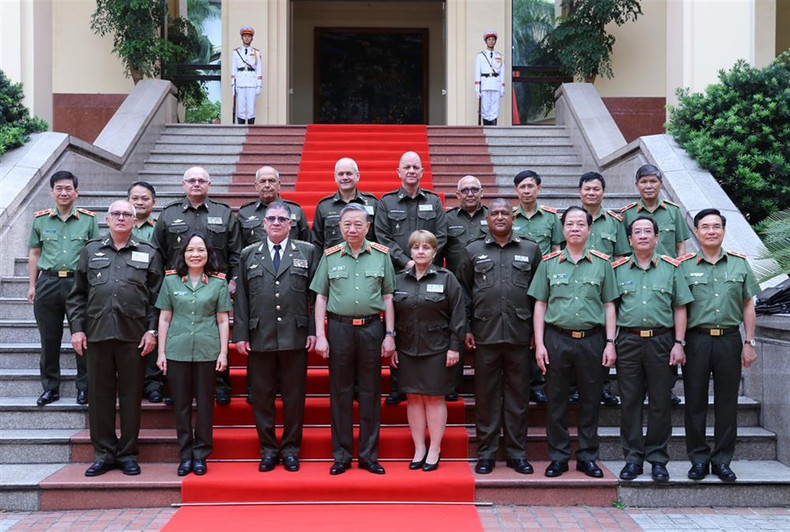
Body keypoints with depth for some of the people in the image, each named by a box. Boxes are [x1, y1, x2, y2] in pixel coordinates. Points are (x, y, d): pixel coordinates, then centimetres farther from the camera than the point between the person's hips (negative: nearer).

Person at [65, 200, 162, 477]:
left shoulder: (148, 253, 8)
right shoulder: (91, 251, 12)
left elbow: (156, 296, 4)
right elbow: (77, 295, 11)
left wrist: (152, 330, -4)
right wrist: (77, 328, 2)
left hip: (133, 336, -1)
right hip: (96, 334, 2)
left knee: (131, 396, 4)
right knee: (99, 395, 5)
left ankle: (128, 454, 14)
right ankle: (104, 454, 15)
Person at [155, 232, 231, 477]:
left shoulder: (218, 282, 4)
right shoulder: (171, 280, 6)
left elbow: (222, 320, 5)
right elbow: (164, 318, 7)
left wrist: (223, 352, -1)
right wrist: (161, 352, 3)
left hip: (207, 351, -1)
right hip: (177, 351, 1)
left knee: (204, 403, 4)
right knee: (181, 404, 5)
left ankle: (200, 455, 14)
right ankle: (185, 455, 15)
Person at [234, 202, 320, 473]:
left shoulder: (307, 252, 8)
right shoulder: (249, 254, 11)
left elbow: (315, 295, 4)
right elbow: (241, 297, 8)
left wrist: (314, 331, -3)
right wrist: (240, 334, 1)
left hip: (295, 337, -1)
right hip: (259, 338, 1)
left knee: (294, 396, 5)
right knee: (262, 396, 5)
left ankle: (290, 448, 16)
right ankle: (268, 449, 17)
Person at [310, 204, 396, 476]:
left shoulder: (381, 255, 5)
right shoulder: (330, 256, 5)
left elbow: (388, 298, 6)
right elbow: (321, 298, 6)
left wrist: (389, 335, 1)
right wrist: (320, 335, -2)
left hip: (372, 328, 0)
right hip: (339, 328, 0)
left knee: (370, 392, 5)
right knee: (340, 392, 5)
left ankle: (369, 455, 14)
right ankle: (341, 455, 14)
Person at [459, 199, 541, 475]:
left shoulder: (530, 250, 9)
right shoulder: (473, 251, 9)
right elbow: (464, 290, 10)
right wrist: (465, 328, 3)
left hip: (519, 335, 0)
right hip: (485, 335, 0)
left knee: (518, 396, 5)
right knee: (486, 395, 4)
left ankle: (517, 453, 14)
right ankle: (486, 454, 12)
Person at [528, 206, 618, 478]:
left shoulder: (602, 263, 6)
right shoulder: (549, 262, 5)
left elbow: (609, 305, 8)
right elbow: (540, 305, 5)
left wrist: (610, 343, 0)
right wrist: (539, 343, -1)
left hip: (592, 340, 0)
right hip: (557, 339, 0)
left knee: (590, 401, 6)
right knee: (556, 401, 4)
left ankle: (587, 457, 17)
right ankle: (558, 457, 14)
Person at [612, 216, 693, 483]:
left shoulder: (671, 268, 6)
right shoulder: (618, 269, 8)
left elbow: (679, 308, 6)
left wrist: (679, 343, -2)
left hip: (661, 341, 0)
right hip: (628, 341, 1)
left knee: (660, 403, 3)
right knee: (630, 402, 3)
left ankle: (657, 459, 12)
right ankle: (633, 458, 11)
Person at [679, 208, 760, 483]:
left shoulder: (740, 263, 8)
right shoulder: (684, 265, 3)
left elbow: (748, 306, 10)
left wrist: (749, 343, 5)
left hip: (730, 339, 2)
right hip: (696, 340, -1)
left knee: (727, 402, 6)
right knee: (695, 401, 3)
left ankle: (722, 460, 15)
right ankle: (698, 459, 14)